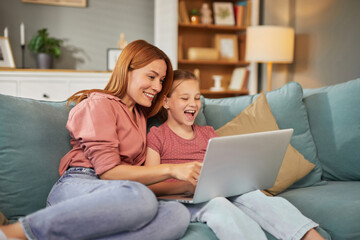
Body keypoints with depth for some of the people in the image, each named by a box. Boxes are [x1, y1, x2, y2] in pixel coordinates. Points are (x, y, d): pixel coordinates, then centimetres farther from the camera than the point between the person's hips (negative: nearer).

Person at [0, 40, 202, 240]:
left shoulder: (139, 114, 29)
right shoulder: (100, 104, 2)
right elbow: (108, 171, -9)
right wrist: (170, 169, -12)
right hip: (77, 186, -6)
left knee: (179, 214, -25)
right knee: (141, 198, -40)